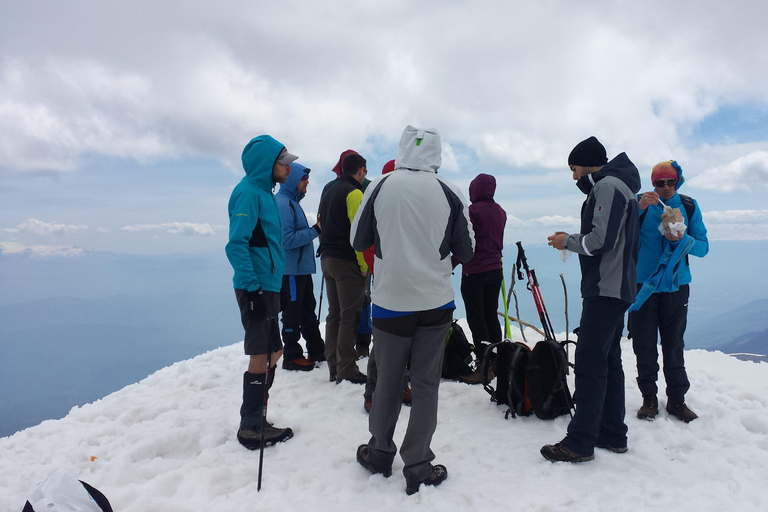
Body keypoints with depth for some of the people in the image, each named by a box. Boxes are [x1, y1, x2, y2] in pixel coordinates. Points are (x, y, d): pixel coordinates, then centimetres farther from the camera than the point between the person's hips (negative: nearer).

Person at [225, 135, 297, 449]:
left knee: (273, 352, 15)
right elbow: (236, 244, -21)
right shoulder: (248, 192, -14)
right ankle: (251, 429, 12)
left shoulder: (264, 192, 16)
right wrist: (252, 290, -22)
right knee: (261, 357, -2)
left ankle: (255, 419, 28)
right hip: (256, 289, -10)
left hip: (268, 286, 10)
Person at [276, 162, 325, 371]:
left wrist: (316, 228, 5)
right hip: (291, 270, -10)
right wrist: (315, 231, -19)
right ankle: (292, 357, 11)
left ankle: (316, 350, 29)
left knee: (308, 310, 18)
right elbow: (287, 239, -24)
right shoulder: (282, 203, -16)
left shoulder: (292, 202, 16)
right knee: (292, 314, 0)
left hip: (302, 268, 10)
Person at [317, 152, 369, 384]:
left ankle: (334, 367, 19)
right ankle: (347, 370, 0)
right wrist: (364, 264, -15)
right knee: (349, 316, -4)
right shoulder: (354, 193, -12)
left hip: (327, 259, 9)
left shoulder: (328, 192, 16)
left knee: (334, 314, 13)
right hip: (347, 261, -9)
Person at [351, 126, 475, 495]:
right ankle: (418, 467, 17)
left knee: (388, 380, 15)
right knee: (426, 384, 10)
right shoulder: (450, 193, -6)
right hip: (436, 302, 0)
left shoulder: (379, 188, -6)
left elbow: (358, 241, 4)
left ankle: (380, 453, 31)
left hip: (390, 301, 0)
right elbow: (466, 251, 1)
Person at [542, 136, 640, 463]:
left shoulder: (607, 185, -11)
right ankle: (613, 433, 22)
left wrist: (568, 241, -7)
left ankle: (580, 442, -4)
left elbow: (602, 238, -21)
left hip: (605, 290, -11)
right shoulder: (618, 185, 22)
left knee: (590, 362, -9)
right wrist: (572, 240, 13)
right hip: (616, 288, 11)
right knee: (609, 361, 14)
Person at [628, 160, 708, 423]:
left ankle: (677, 399, 18)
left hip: (676, 286, 1)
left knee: (674, 345, 6)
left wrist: (682, 239, -17)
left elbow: (703, 247, 3)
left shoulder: (689, 206, 4)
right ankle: (649, 398, 16)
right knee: (644, 345, 3)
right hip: (642, 285, -1)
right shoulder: (641, 202, -1)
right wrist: (638, 209, -27)